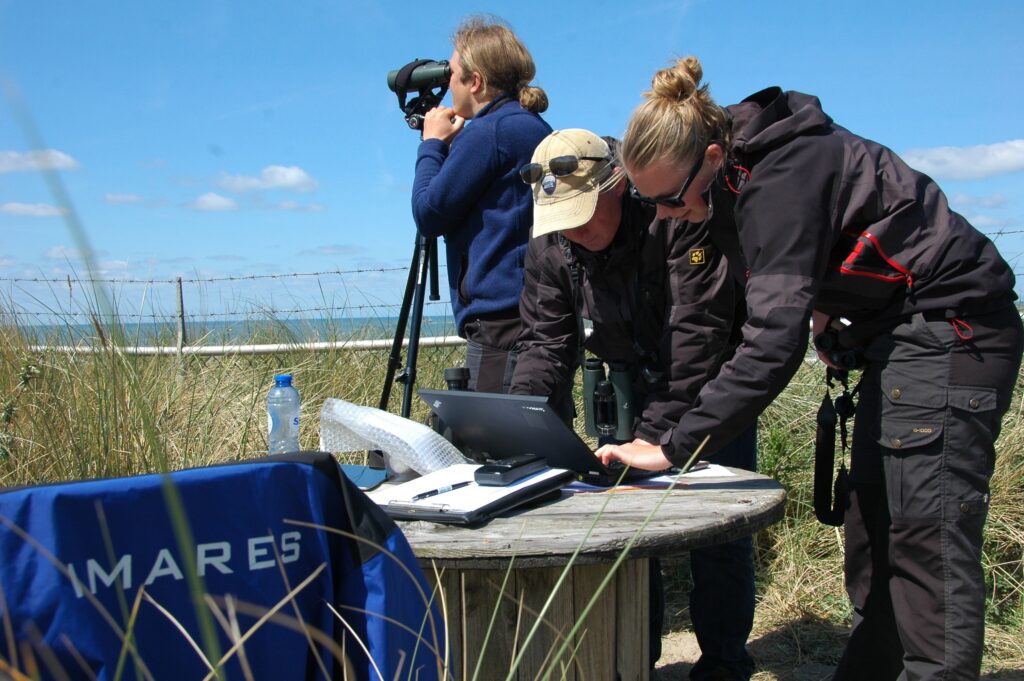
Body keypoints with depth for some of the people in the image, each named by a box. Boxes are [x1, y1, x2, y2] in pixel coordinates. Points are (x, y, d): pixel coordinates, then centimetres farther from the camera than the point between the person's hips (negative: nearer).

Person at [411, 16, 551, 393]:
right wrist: (447, 146, 20)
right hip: (544, 316, 9)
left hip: (501, 319, -9)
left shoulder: (486, 134, -11)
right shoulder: (539, 129, 16)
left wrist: (431, 143, 6)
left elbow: (429, 214, -7)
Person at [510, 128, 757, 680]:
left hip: (711, 378, -4)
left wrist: (654, 434, -38)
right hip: (635, 379, 4)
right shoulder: (550, 246, -14)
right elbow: (546, 343, -13)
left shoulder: (678, 216, -32)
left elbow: (696, 335, -34)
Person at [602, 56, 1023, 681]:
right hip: (908, 333, 10)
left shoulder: (780, 181, -25)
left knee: (927, 540, -15)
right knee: (874, 531, 9)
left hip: (950, 328, -10)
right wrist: (823, 304, 0)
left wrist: (674, 448, -34)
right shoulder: (747, 168, 5)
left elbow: (774, 341, -33)